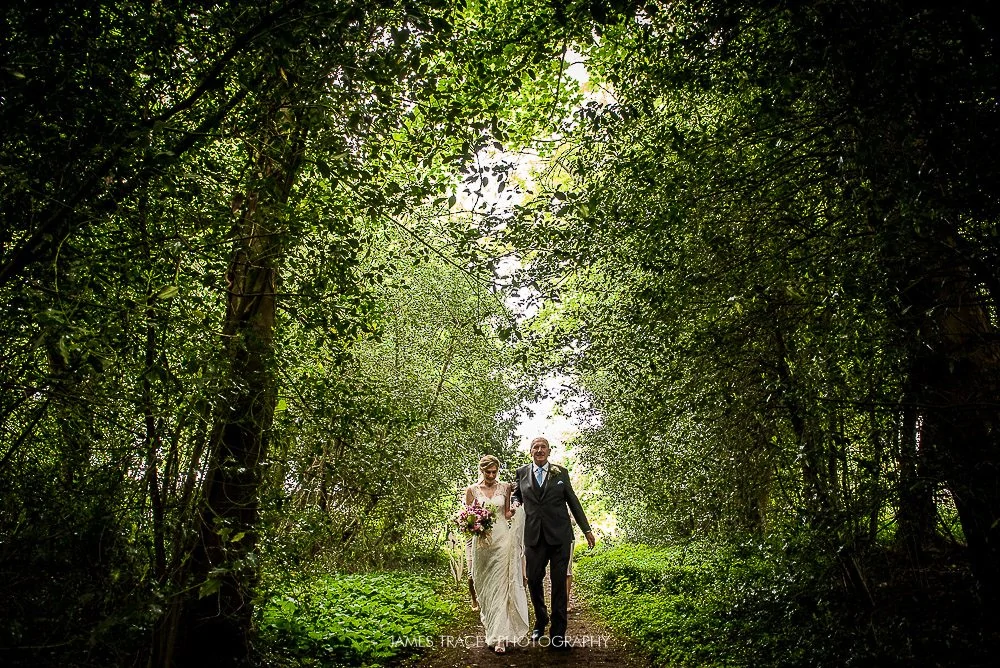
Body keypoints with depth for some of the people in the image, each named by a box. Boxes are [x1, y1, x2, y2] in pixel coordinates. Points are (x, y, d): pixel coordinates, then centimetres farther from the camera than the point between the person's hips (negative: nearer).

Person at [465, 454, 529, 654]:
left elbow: (508, 513, 9)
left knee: (501, 586, -6)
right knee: (485, 586, 9)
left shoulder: (505, 488, 3)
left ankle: (500, 636, -5)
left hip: (503, 540, -1)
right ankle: (492, 627, 28)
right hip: (482, 540, 1)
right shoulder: (472, 490, 2)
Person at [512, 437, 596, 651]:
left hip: (559, 536, -1)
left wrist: (587, 529, 9)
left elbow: (573, 502, 9)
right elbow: (515, 495, 19)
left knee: (559, 583, 2)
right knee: (533, 580, 8)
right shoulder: (521, 473, 6)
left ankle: (557, 635, 11)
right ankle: (540, 621, 35)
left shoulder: (561, 473, 5)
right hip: (534, 536, 1)